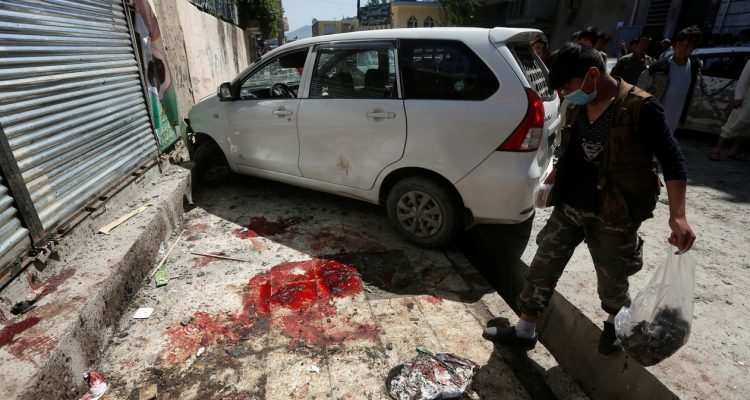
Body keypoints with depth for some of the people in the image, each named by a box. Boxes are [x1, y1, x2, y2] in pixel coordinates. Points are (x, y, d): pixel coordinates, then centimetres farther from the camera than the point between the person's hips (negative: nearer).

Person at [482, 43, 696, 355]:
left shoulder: (640, 107, -14)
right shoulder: (577, 107, 3)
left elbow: (672, 159, -12)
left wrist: (677, 215, -21)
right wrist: (552, 180, 25)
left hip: (613, 216, -5)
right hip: (568, 207, 5)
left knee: (612, 280, 15)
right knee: (542, 268, 6)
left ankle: (615, 323, 47)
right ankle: (525, 331, 22)